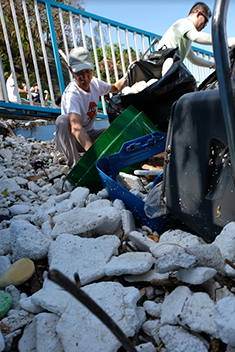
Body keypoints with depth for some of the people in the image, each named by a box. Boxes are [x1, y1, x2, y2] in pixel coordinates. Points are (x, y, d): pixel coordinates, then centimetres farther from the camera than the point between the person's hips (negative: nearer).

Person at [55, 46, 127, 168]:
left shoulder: (94, 82, -4)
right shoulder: (71, 94, -28)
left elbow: (115, 88, 19)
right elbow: (76, 127, -45)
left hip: (89, 135, 6)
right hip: (69, 139, -5)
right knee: (63, 120, -38)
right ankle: (75, 165, -32)